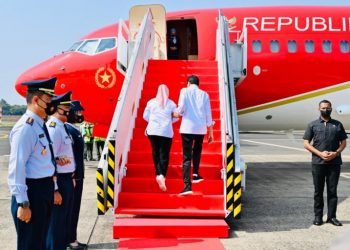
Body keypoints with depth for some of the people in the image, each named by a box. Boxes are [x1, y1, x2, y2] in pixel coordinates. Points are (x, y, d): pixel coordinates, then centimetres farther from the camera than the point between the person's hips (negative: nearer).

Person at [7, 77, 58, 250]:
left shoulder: (40, 125, 11)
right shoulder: (26, 126, -19)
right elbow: (16, 167, -23)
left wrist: (52, 189, 20)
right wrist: (23, 203, -24)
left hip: (45, 190, 9)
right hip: (32, 191, -9)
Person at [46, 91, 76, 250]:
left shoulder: (63, 127, 11)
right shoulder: (53, 128, -18)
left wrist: (71, 178, 13)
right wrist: (54, 189, -23)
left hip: (67, 179, 9)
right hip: (59, 181, -9)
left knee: (65, 221, 20)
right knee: (56, 223, 2)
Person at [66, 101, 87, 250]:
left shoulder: (75, 129, 13)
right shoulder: (67, 129, -17)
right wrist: (71, 177, -23)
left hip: (77, 174, 9)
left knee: (74, 208, 15)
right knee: (71, 208, 0)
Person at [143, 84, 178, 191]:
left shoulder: (151, 102, 3)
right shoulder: (171, 103, 0)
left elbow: (145, 116, 7)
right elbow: (175, 117, 5)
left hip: (153, 131, 2)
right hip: (166, 132, -1)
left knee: (156, 153, 11)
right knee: (164, 155, -1)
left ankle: (158, 174, 8)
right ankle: (162, 175, -17)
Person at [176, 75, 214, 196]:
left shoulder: (184, 91, 4)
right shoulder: (204, 94, 10)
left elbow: (181, 107, -12)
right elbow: (208, 114, 8)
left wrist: (177, 113, 11)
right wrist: (210, 132, 13)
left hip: (187, 128, -2)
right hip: (201, 128, 3)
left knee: (187, 157, -1)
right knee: (197, 150, 29)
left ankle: (187, 186, -10)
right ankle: (196, 173, 17)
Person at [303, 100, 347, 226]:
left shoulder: (338, 125, 10)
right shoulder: (313, 125, 6)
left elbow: (343, 142, 10)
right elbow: (306, 143, 1)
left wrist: (336, 153, -9)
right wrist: (320, 153, -11)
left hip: (334, 163, 1)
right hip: (318, 162, -1)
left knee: (332, 190, 4)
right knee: (318, 191, 4)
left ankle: (331, 216, 11)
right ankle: (318, 216, 11)